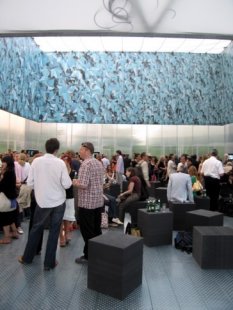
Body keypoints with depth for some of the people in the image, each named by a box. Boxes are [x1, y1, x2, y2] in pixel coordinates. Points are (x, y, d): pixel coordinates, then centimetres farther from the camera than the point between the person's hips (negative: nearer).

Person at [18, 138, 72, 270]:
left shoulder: (36, 161, -7)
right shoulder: (60, 163, -12)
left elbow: (30, 183, -3)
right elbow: (67, 184, -12)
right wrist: (66, 177, 8)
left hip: (42, 201, 2)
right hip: (58, 201, -1)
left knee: (36, 228, 19)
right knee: (54, 231, 10)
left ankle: (27, 257, 34)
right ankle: (49, 262, 19)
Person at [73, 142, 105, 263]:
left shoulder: (86, 164, -17)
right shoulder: (99, 163, 10)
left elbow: (83, 185, -25)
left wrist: (74, 182, -4)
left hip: (87, 202, -8)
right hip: (98, 201, 9)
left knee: (87, 231, 3)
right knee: (96, 229, 16)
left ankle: (88, 255, 12)